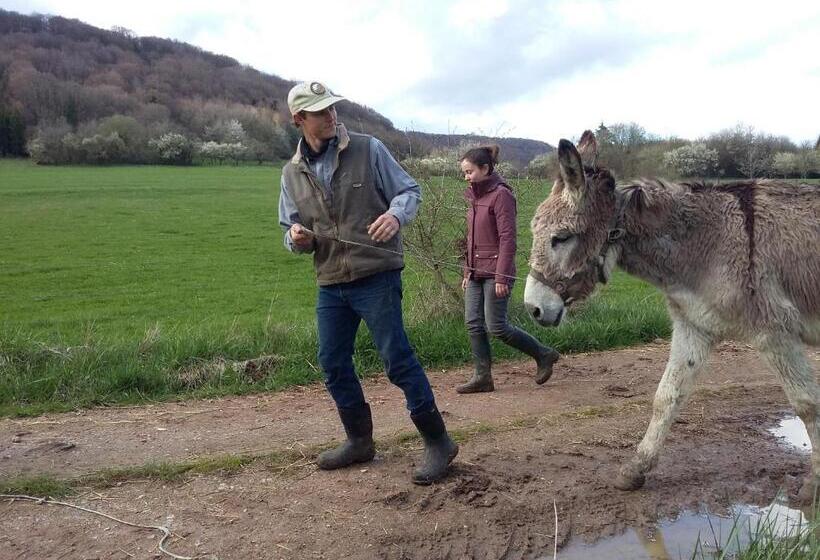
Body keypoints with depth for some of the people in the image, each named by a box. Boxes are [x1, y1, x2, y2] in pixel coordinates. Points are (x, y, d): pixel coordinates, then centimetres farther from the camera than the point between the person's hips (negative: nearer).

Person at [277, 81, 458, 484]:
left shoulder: (368, 150, -4)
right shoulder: (292, 173, 8)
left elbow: (409, 190, -1)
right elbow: (290, 229, 15)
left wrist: (396, 214, -24)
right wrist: (296, 238, -10)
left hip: (377, 277, -5)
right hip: (330, 285, 6)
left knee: (397, 359, -5)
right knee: (333, 365, 11)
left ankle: (437, 442, 9)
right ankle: (359, 440, 29)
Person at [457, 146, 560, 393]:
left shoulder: (501, 194, -11)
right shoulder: (475, 196, 13)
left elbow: (507, 238, -16)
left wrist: (502, 277, -19)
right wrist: (467, 272, 17)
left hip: (495, 272, -8)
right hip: (476, 272, 8)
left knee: (496, 326, -4)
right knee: (473, 323, 3)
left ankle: (544, 355, 14)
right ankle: (482, 377, 11)